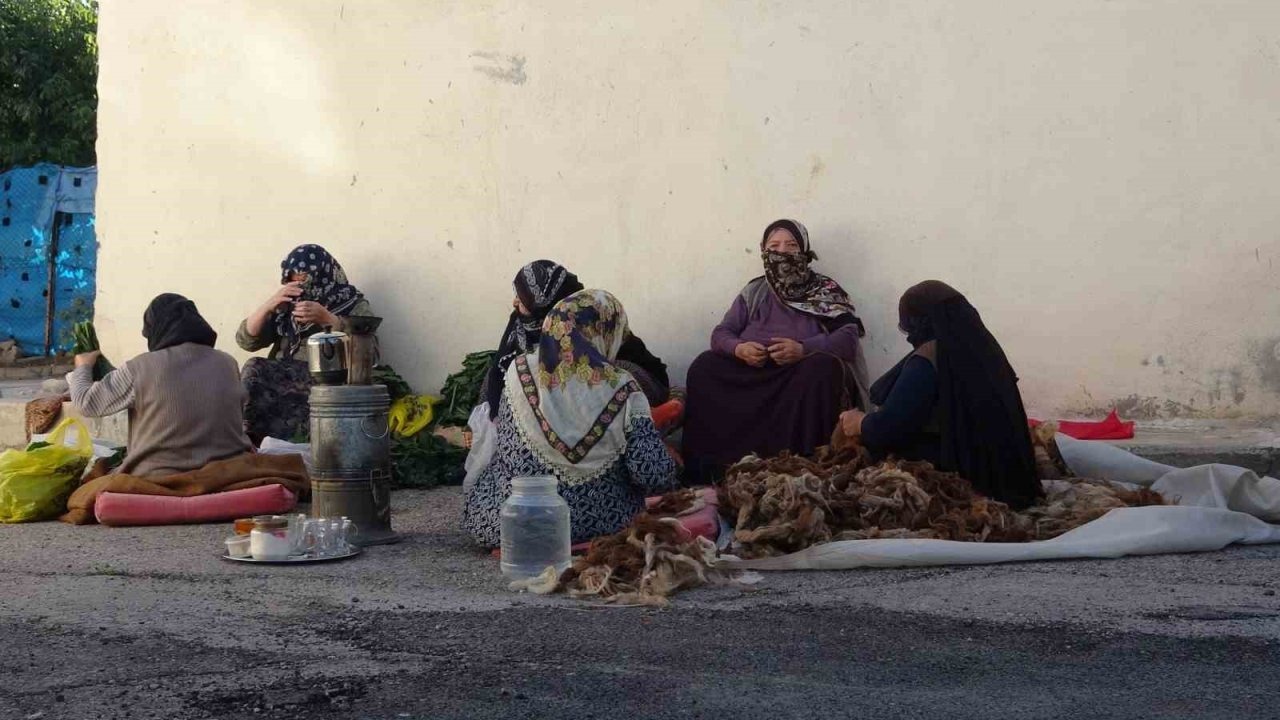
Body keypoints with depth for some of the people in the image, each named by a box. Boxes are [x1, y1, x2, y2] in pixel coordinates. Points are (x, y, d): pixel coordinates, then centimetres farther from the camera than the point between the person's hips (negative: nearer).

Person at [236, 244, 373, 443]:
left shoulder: (354, 306, 9)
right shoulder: (286, 308, 20)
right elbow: (246, 340, 14)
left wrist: (327, 319, -19)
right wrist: (269, 305, -1)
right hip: (283, 380, 4)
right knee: (253, 371, -27)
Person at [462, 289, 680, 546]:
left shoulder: (519, 370, -7)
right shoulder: (622, 390, -12)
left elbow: (506, 442, 5)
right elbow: (653, 474, -14)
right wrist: (674, 486, 7)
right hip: (596, 523, -1)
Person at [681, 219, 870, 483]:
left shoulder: (826, 291, 8)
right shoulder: (754, 291, 17)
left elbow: (849, 338, -6)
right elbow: (720, 333, 11)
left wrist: (803, 349, -25)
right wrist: (738, 348, -15)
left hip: (801, 374, -3)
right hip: (750, 371, 3)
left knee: (823, 368, -36)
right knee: (704, 367, -21)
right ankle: (709, 465, -23)